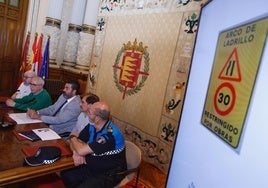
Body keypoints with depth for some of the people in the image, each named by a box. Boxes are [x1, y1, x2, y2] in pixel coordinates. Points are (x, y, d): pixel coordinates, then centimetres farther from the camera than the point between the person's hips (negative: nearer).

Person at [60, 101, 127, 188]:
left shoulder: (109, 134, -31)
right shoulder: (92, 126, -3)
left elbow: (82, 151, -29)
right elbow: (77, 142, 3)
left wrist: (72, 138, -9)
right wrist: (76, 152, -19)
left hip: (109, 174, -7)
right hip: (92, 167, 8)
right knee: (65, 174, 1)